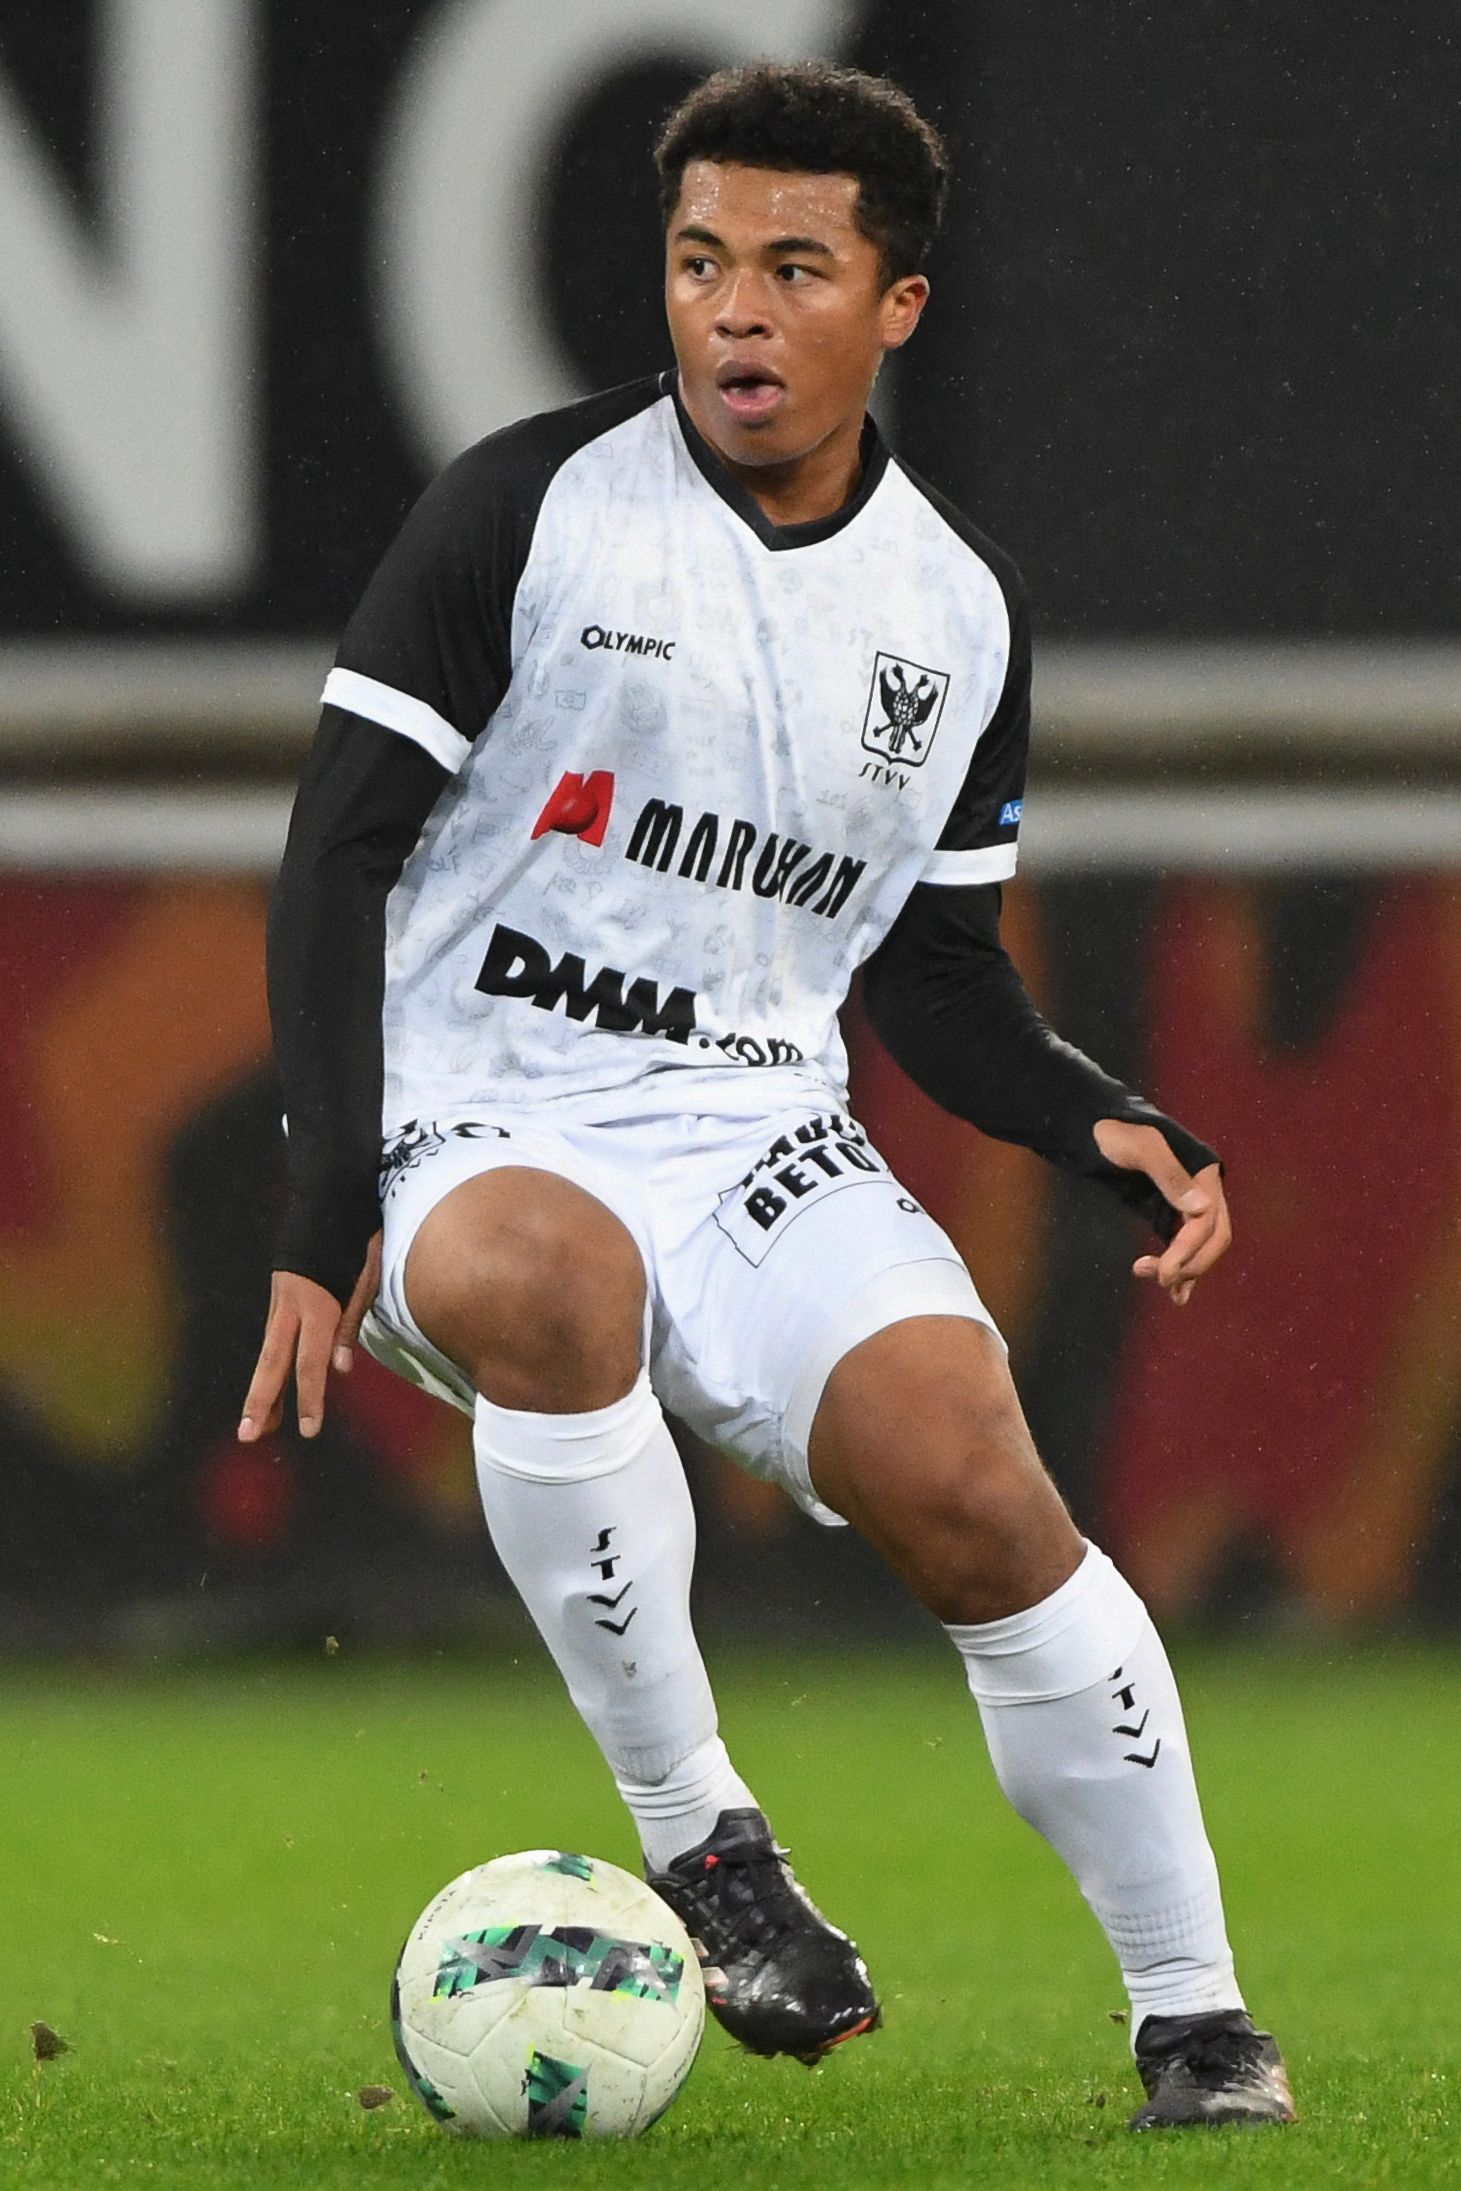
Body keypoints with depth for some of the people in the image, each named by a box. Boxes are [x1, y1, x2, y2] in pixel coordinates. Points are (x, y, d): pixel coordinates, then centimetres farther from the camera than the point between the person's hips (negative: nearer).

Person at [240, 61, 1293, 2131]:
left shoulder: (963, 608, 8)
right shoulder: (527, 507, -5)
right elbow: (341, 852, -5)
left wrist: (1104, 1130, -3)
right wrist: (330, 1209, -16)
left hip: (761, 1133, 3)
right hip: (475, 1123, -3)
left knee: (968, 1478, -22)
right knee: (539, 1278, -39)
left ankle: (1195, 2016, -7)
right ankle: (697, 1838, -25)